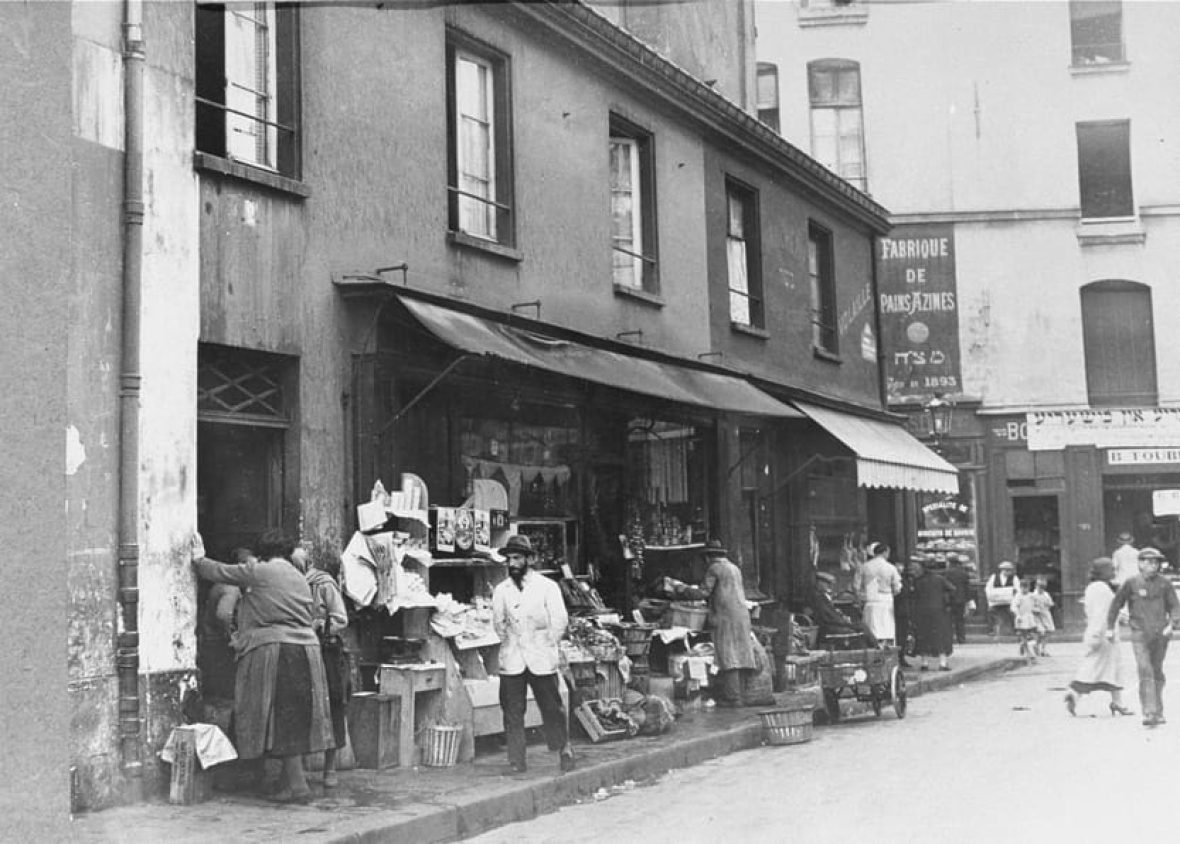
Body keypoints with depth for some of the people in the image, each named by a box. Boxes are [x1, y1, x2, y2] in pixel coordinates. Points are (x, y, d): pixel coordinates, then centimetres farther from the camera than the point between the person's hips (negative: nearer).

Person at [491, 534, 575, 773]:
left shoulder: (547, 587, 0)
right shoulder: (501, 590, 7)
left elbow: (560, 621, 0)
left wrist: (546, 646, 3)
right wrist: (509, 643, 10)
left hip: (541, 660, -2)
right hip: (511, 661, 2)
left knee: (552, 707, 3)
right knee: (512, 712, -1)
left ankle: (564, 750, 23)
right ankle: (516, 762, 5)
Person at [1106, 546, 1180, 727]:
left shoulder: (1164, 583, 2)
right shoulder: (1131, 583, -3)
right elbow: (1116, 604, 7)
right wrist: (1110, 627, 9)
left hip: (1160, 635, 3)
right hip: (1140, 635, -3)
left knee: (1157, 673, 13)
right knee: (1145, 673, -13)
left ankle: (1158, 712, 25)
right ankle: (1149, 714, -19)